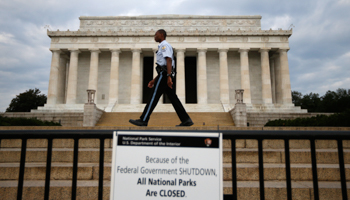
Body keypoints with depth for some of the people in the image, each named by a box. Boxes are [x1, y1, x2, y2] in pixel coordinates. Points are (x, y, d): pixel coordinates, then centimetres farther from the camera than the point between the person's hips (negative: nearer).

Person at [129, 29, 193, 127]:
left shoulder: (164, 45, -2)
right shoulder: (162, 47, 29)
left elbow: (169, 60, -17)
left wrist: (169, 76, -27)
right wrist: (154, 80, 25)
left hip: (164, 74, -10)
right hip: (165, 74, 10)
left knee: (154, 97, -8)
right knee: (173, 98, 4)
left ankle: (143, 120, -3)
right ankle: (186, 120, 1)